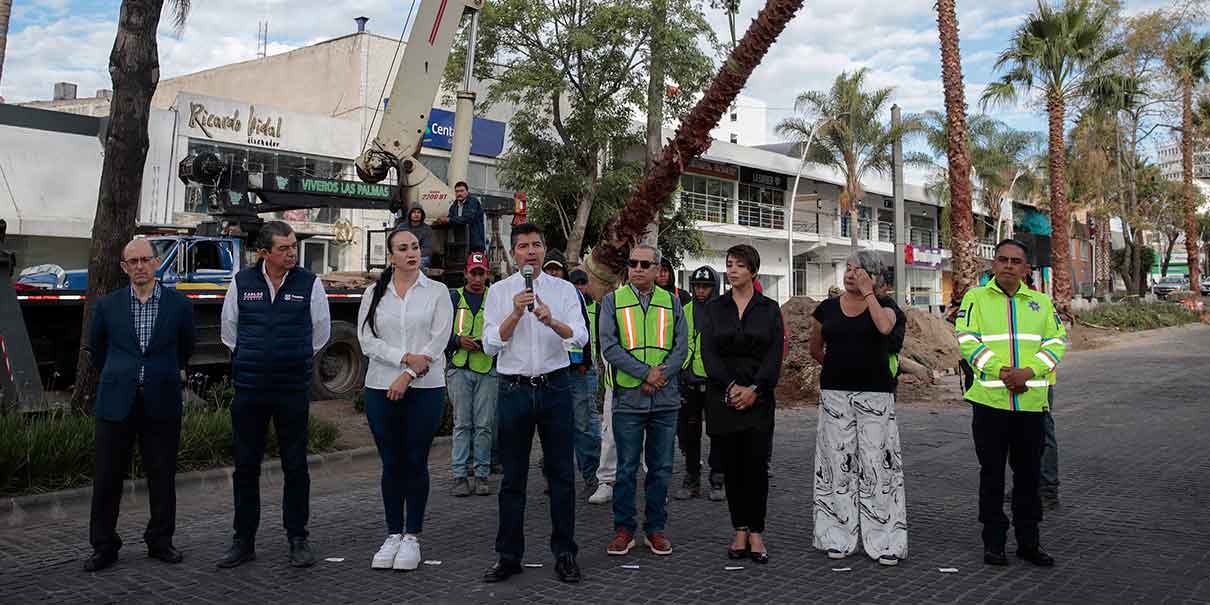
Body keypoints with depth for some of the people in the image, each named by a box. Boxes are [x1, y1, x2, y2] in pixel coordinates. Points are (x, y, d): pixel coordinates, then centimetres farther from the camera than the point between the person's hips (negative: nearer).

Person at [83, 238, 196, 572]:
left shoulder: (179, 305, 1)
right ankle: (104, 547, 17)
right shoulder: (107, 305, 3)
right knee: (107, 478, 5)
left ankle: (160, 541, 20)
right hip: (116, 404, 0)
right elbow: (96, 349, 18)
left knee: (162, 476, 7)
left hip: (161, 405, 0)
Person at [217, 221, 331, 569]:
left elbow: (321, 334, 10)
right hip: (249, 389, 2)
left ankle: (298, 540, 14)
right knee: (245, 466, 7)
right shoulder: (241, 283, 3)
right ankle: (243, 541, 18)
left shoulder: (309, 283, -1)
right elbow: (229, 331, 16)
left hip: (293, 389, -1)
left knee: (295, 467, 4)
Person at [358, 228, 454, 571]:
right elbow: (367, 340, -2)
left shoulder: (436, 292, 3)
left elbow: (438, 341, -6)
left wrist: (407, 376, -12)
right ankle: (392, 535, 17)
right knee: (391, 464, 7)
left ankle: (412, 537, 12)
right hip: (381, 388, 2)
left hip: (425, 389, -2)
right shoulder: (374, 294, 8)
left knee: (416, 463, 2)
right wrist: (406, 357, -14)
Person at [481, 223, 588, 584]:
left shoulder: (564, 290, 5)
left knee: (561, 474, 4)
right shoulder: (499, 291, 5)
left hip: (555, 388, 0)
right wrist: (516, 313, -16)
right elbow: (490, 345, -3)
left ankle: (564, 554, 15)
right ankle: (509, 556, 18)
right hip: (514, 389, 0)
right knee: (513, 477, 8)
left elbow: (580, 337, -6)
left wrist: (551, 321, -24)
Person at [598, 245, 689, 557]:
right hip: (628, 399, -2)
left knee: (661, 468, 8)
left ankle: (656, 528, 20)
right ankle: (624, 528, 16)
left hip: (666, 400, 2)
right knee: (626, 468, 4)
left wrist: (662, 374, -12)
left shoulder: (671, 302, 10)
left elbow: (681, 346, 4)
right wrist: (645, 373, -14)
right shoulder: (613, 300, 3)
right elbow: (609, 346, -7)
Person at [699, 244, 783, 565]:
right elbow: (708, 352, -1)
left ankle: (756, 532, 5)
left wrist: (754, 389, -13)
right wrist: (731, 386, -13)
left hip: (758, 397, -1)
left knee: (756, 464, -4)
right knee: (731, 465, 4)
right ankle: (740, 531, 13)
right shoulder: (713, 308, 8)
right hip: (722, 396, 1)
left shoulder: (769, 309, 6)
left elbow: (775, 355, -1)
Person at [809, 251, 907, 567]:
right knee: (838, 465, 5)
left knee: (877, 465, -3)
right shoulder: (827, 308, 8)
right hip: (835, 395, 2)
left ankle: (883, 541, 4)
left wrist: (867, 292, -13)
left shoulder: (883, 306, 3)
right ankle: (839, 538, 15)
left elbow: (885, 327, -21)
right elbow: (815, 349, 20)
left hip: (875, 393, -2)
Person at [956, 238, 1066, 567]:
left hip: (1032, 401, 3)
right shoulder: (976, 297, 3)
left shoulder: (1041, 302, 12)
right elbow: (967, 340, -8)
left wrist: (1029, 372, -13)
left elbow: (1056, 341, 4)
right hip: (990, 400, -3)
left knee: (1029, 473, 10)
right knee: (992, 474, 5)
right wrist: (1001, 372, -18)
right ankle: (994, 542, 15)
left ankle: (1028, 541, 22)